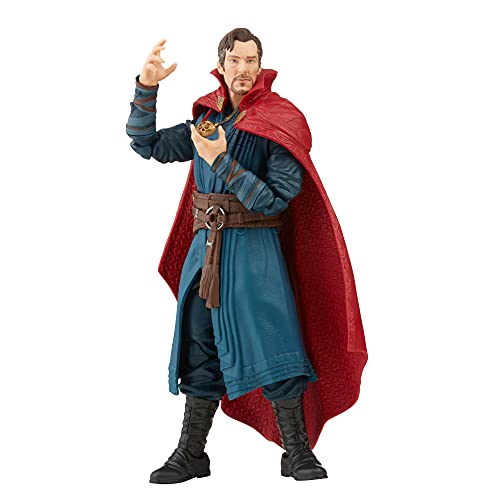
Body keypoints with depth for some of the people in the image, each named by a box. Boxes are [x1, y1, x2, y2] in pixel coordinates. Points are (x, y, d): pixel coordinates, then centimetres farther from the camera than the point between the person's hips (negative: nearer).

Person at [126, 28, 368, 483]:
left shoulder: (277, 125, -4)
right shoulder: (208, 119, 12)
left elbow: (273, 200, -13)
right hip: (204, 247, 5)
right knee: (201, 351, 9)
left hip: (255, 249, -5)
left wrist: (222, 160, -18)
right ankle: (191, 455, 18)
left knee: (274, 345, -9)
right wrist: (146, 87, 5)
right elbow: (146, 145, 16)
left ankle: (297, 452, 2)